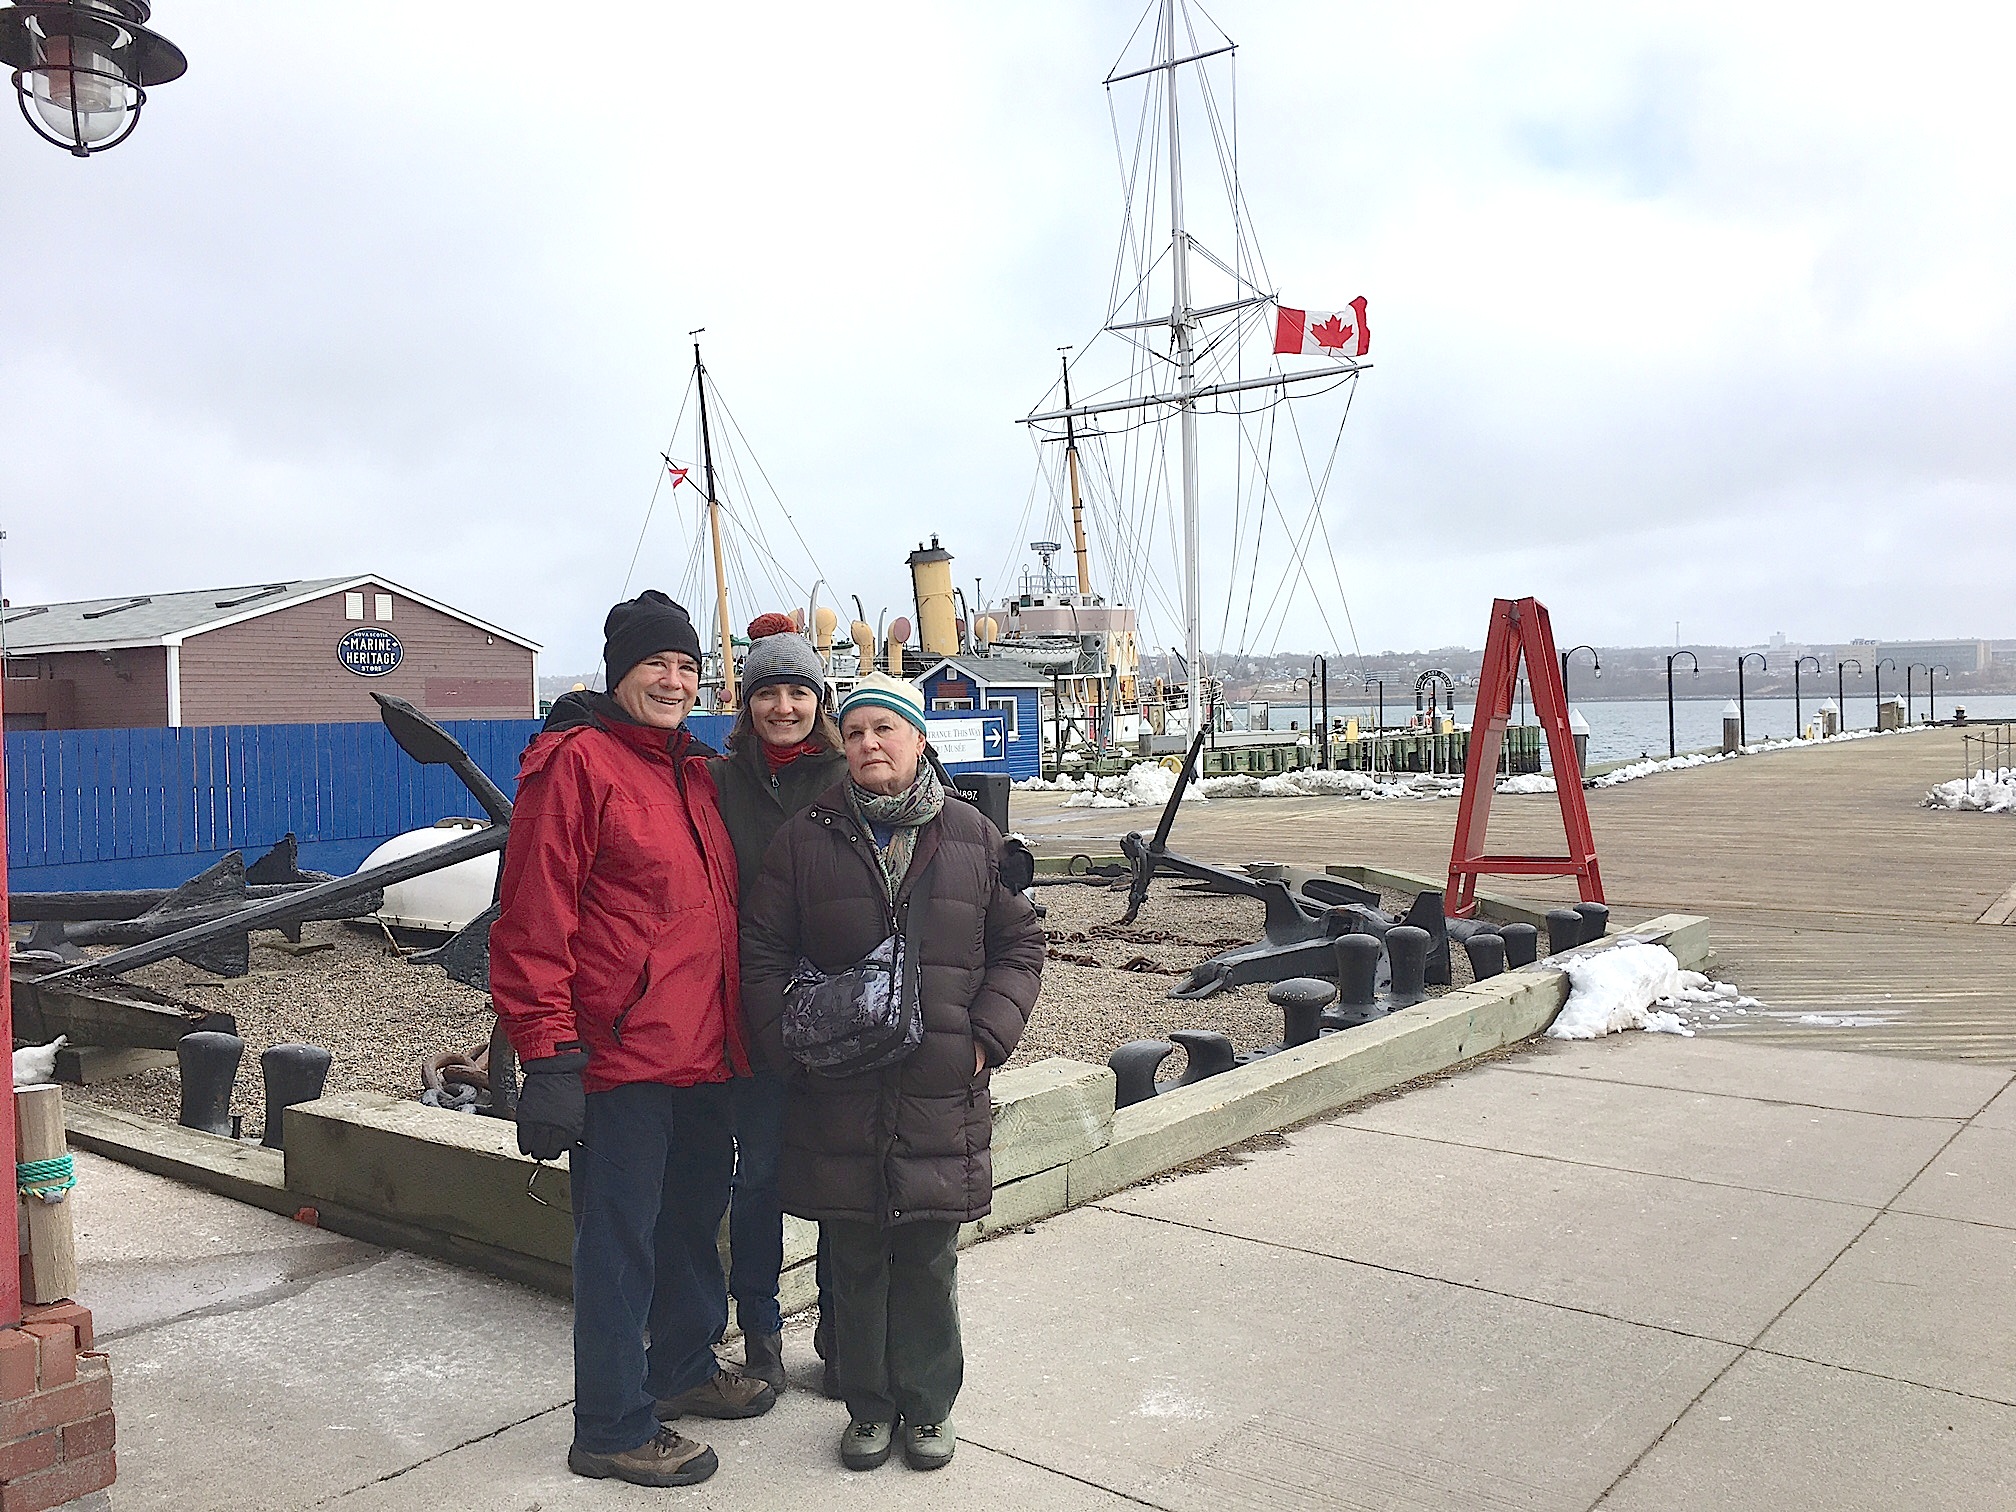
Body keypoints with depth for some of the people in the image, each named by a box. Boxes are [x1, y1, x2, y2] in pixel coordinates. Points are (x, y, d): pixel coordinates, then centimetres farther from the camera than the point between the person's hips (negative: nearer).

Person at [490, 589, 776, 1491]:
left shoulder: (695, 773, 15)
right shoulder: (577, 762, -10)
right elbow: (534, 918, -16)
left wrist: (734, 1031, 19)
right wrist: (549, 1055, -20)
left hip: (703, 1054, 8)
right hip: (620, 1056, -8)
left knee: (694, 1222, 21)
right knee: (620, 1241, 3)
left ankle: (686, 1368, 41)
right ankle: (613, 1430, 18)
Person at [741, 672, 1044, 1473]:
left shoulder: (973, 837, 4)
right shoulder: (806, 838, 1)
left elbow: (1019, 945, 8)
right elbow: (760, 951, 3)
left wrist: (987, 1037, -3)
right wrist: (792, 1043, -6)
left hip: (943, 1092, 0)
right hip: (839, 1094, 0)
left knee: (929, 1262, 11)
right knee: (856, 1261, 11)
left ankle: (929, 1406, 28)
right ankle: (869, 1406, 28)